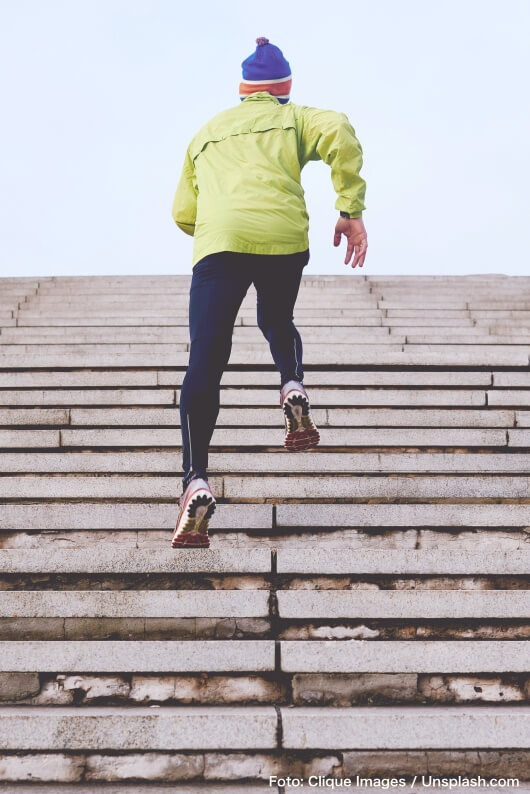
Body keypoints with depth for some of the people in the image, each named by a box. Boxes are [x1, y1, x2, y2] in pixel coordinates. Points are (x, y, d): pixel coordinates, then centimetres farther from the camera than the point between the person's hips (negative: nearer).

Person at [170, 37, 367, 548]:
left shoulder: (207, 133, 32)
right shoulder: (293, 119, 24)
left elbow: (184, 214, 31)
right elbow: (339, 132, 1)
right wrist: (351, 210, -1)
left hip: (218, 241, 0)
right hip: (284, 237, 0)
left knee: (205, 362, -6)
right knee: (277, 322, 30)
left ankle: (196, 482, -20)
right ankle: (292, 389, 2)